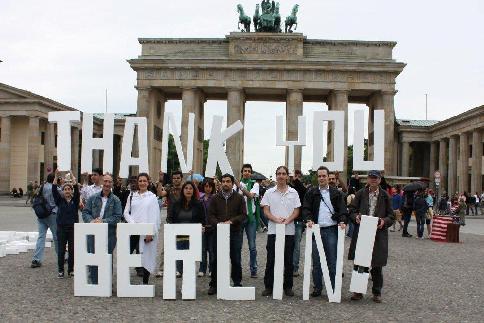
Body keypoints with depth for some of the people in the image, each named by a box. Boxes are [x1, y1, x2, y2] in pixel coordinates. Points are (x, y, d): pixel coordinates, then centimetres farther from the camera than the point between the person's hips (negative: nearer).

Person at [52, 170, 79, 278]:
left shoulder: (75, 200, 4)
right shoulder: (60, 200, 6)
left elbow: (77, 190, -10)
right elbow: (54, 190, -6)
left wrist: (72, 177, -17)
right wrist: (56, 177, -15)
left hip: (73, 228, 0)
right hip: (61, 228, 0)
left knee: (72, 250, 4)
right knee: (61, 250, 2)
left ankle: (71, 270, 14)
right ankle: (60, 270, 11)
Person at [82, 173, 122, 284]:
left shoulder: (115, 200, 2)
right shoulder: (93, 198, 8)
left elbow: (118, 217, -5)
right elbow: (85, 212, 5)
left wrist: (103, 221, -17)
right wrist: (91, 221, -15)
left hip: (109, 234, -2)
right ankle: (93, 283, 17)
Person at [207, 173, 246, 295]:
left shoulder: (239, 198, 6)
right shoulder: (215, 198, 9)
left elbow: (243, 215, -1)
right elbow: (210, 215, 3)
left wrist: (231, 221, -15)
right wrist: (218, 223, -15)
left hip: (235, 233, -1)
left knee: (236, 260, 5)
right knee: (216, 259, 3)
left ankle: (237, 283, 17)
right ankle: (214, 284, 12)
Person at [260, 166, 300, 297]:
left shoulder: (293, 193, 6)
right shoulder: (269, 192, 5)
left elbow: (296, 211, 3)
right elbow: (266, 211, 0)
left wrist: (287, 220, -15)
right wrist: (276, 219, -16)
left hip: (289, 231, 1)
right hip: (273, 230, -1)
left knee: (288, 261, 6)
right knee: (271, 260, 2)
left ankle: (288, 286, 16)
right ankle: (268, 286, 11)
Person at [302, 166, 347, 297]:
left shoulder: (336, 193, 9)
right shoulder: (311, 193, 9)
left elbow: (342, 209, 4)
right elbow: (306, 208, 3)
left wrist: (342, 221, -13)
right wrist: (308, 220, -15)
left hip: (331, 230, -1)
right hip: (316, 229, 1)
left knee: (332, 260, 0)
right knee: (316, 261, 6)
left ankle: (333, 288, 8)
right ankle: (317, 287, 15)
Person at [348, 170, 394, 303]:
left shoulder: (385, 195, 6)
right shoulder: (360, 193, 6)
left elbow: (391, 215, 7)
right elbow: (352, 210, 8)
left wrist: (384, 221, -12)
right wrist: (356, 216, -12)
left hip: (378, 233, 0)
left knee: (377, 265, 6)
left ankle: (377, 292, 19)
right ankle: (358, 290, 12)